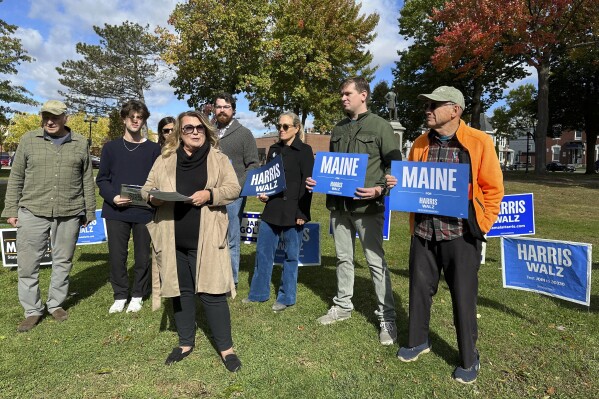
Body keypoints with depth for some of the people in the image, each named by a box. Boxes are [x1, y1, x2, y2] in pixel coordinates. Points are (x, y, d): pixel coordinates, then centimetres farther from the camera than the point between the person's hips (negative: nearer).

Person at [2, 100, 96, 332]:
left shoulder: (80, 144, 4)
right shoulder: (28, 140, 4)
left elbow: (87, 181, 7)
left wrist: (89, 212, 5)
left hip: (69, 213, 0)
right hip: (32, 211, 0)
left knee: (63, 261, 9)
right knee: (28, 263, 3)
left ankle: (56, 304, 26)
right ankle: (32, 310, 18)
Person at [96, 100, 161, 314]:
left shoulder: (154, 149, 5)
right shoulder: (111, 147, 7)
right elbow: (101, 179, 6)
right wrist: (113, 197, -12)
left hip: (145, 211, -1)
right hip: (116, 211, 1)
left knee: (142, 256, 7)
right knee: (117, 256, 5)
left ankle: (137, 296, 23)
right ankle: (120, 296, 22)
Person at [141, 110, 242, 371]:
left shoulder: (218, 159, 3)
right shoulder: (164, 160, 10)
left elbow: (234, 189, -1)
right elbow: (146, 188, 13)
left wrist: (210, 194, -19)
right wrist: (152, 197, -10)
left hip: (205, 240, -3)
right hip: (172, 240, 3)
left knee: (211, 292, -1)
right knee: (180, 291, 15)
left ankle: (226, 348, 14)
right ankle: (185, 343, 33)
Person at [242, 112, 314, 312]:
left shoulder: (304, 151, -3)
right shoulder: (274, 149, 13)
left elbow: (307, 183, -9)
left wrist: (302, 213, -14)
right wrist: (262, 192, 0)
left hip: (293, 211, -5)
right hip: (272, 208, 6)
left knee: (291, 255, 6)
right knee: (262, 251, 10)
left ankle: (286, 297, 20)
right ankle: (258, 293, 25)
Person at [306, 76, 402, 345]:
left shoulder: (380, 126, -3)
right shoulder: (338, 129, 14)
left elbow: (395, 165, -5)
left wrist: (379, 189, -19)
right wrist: (316, 179, 4)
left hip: (367, 205, -5)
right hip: (339, 204, 6)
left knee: (376, 261, -1)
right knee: (343, 258, 15)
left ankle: (387, 317, 13)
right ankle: (343, 306, 31)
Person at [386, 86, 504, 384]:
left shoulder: (479, 142, -6)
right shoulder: (420, 144, 7)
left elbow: (493, 188, -2)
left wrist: (481, 225, -7)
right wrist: (397, 183, -3)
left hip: (461, 233, -4)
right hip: (423, 231, 4)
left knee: (463, 296, 7)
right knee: (419, 288, 14)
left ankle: (468, 359, 28)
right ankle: (418, 341, 36)